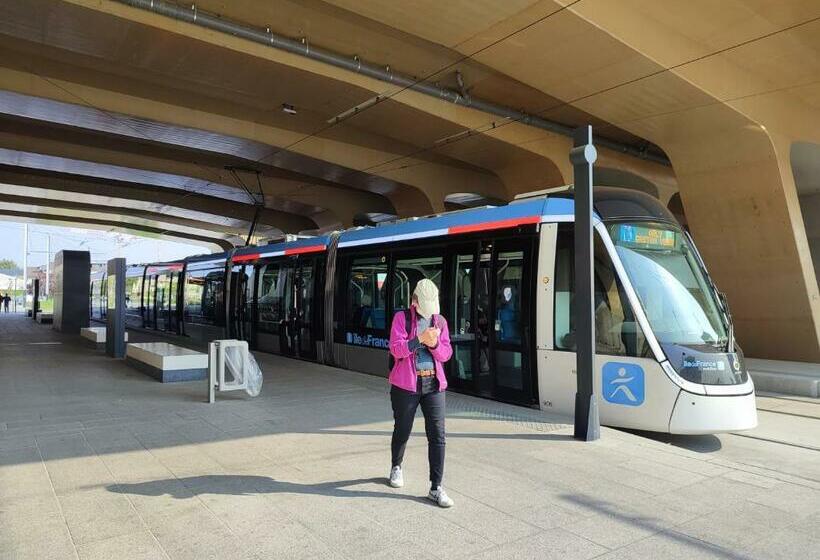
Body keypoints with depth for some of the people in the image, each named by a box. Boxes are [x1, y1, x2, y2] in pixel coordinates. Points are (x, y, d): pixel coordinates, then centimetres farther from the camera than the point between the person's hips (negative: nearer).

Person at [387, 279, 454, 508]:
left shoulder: (440, 321, 7)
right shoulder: (402, 318, -3)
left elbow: (447, 353, 4)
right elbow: (396, 348, -14)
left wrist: (434, 344, -16)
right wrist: (420, 339, -25)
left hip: (434, 384, 3)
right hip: (406, 384, -2)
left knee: (437, 435, -3)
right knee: (402, 431, 14)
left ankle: (436, 488, 6)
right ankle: (396, 467, 43)